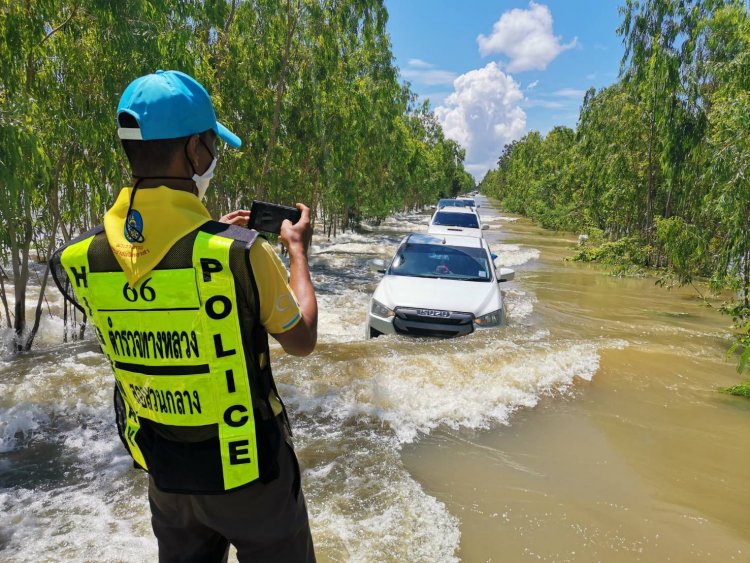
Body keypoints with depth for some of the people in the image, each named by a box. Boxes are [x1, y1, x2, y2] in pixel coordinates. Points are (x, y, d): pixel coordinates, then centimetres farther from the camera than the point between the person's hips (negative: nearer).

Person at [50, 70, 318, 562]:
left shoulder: (80, 261, -12)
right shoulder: (239, 252, -28)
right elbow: (303, 340, -11)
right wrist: (298, 250, 1)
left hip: (165, 475, 5)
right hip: (249, 473, -4)